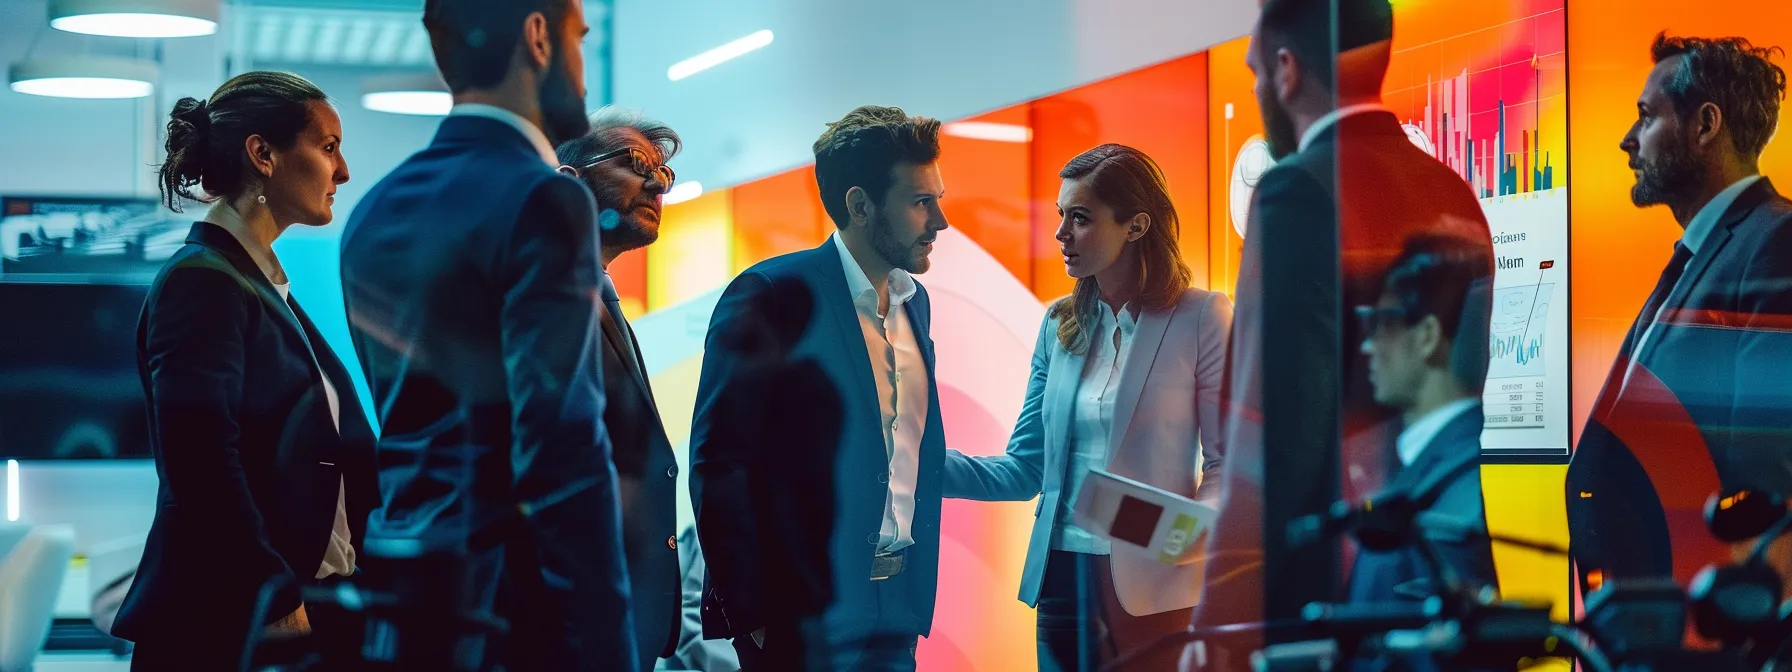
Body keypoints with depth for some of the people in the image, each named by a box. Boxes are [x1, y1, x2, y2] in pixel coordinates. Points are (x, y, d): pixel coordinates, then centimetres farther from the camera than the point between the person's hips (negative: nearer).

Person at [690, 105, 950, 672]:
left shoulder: (914, 301, 12)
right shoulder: (771, 295, -10)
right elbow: (717, 464, -13)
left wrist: (918, 590, 10)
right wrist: (749, 614, -15)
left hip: (896, 608, 7)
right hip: (806, 619, -7)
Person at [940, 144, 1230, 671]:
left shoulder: (1201, 318, -5)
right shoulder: (1061, 326, 10)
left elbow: (1228, 463, -5)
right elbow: (1025, 470, 9)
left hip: (1153, 586, -4)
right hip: (1063, 576, 5)